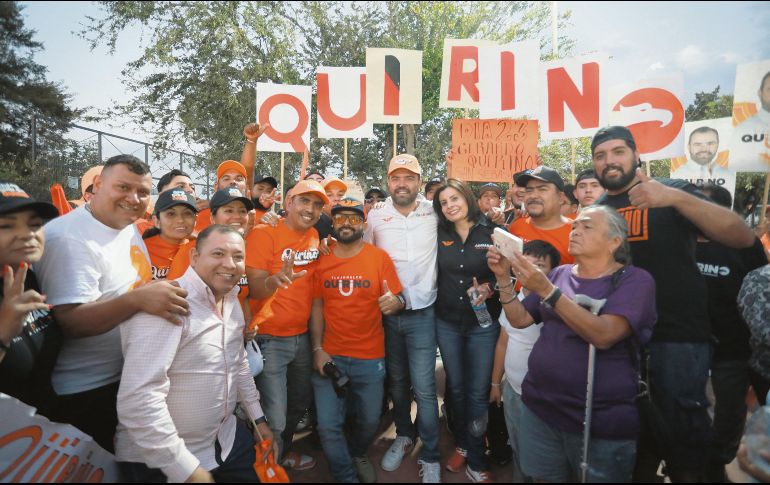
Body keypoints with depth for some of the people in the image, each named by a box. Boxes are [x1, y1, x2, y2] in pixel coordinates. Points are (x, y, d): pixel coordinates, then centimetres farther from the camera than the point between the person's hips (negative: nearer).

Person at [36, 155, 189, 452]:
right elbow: (69, 322, -30)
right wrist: (136, 299, -42)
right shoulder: (69, 238, -22)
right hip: (84, 394, -8)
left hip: (131, 378, 8)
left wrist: (162, 295, 2)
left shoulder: (129, 228, 4)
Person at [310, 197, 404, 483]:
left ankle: (358, 455, 49)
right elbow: (316, 306, 3)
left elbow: (398, 301, -3)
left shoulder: (380, 257, -4)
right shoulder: (322, 260, 0)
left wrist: (395, 303, -27)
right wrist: (317, 349, -5)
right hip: (330, 356, 1)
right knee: (328, 425, 4)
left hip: (370, 358, 0)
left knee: (369, 420, 15)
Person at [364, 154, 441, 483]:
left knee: (423, 387, 0)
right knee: (397, 381, 18)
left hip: (422, 312, -2)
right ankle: (404, 436, 41)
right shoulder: (375, 217, 0)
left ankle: (430, 456, 19)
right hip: (386, 312, 2)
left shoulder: (434, 213, -3)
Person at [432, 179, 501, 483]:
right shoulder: (439, 236, 1)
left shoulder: (492, 233, -7)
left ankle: (476, 461, 23)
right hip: (447, 323, 3)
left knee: (478, 393, 5)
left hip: (483, 323, -2)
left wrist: (490, 288, -18)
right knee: (455, 388, 16)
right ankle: (462, 443, 37)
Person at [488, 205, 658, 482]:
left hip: (601, 422, -4)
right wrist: (504, 277, -7)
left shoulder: (635, 280, -9)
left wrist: (546, 291, -28)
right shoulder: (560, 274, 8)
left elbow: (604, 335, -24)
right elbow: (520, 319, 7)